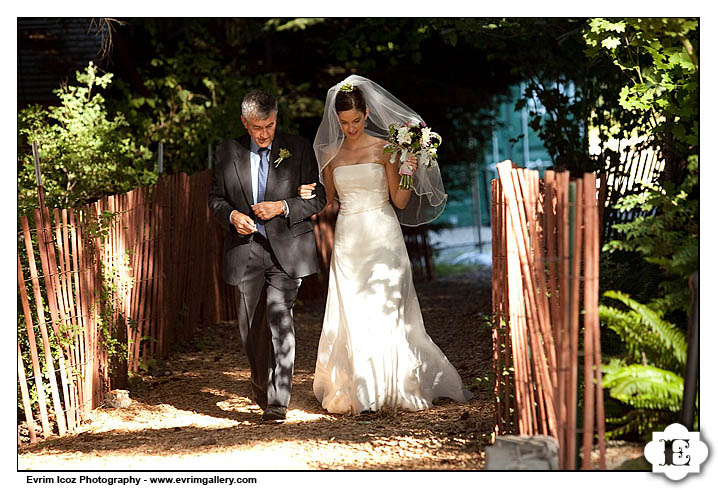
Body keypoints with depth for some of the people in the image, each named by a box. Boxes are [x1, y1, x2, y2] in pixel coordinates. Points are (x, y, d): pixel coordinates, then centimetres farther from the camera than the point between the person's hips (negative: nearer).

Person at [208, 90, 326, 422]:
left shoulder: (299, 149, 2)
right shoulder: (227, 152, 7)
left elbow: (317, 198, 2)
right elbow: (216, 197, 13)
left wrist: (282, 207, -14)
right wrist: (232, 216, -9)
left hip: (286, 249, -3)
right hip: (245, 249, 3)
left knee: (278, 316, -17)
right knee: (250, 326, 10)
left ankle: (278, 399, -17)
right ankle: (261, 383, 35)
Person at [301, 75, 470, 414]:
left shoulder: (384, 149, -1)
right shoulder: (331, 154, 10)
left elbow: (400, 201, -1)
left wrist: (408, 174, -18)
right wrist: (309, 195, -3)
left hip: (381, 237, -3)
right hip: (347, 240, 3)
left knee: (381, 312, -6)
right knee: (349, 315, 0)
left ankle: (380, 390, -1)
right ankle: (352, 389, 9)